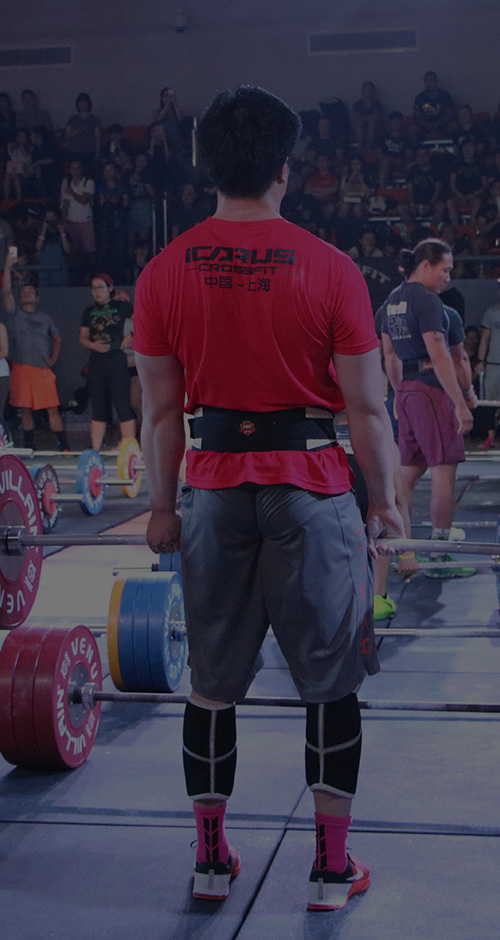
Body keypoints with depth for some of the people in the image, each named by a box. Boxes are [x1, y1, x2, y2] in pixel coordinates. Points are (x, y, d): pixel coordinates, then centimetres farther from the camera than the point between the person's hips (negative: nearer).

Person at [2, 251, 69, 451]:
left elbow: (57, 338, 22)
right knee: (26, 409, 3)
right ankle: (29, 446, 13)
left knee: (53, 408, -4)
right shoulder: (15, 313, 8)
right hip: (21, 367, -1)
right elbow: (6, 291, -5)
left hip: (43, 368, 1)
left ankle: (63, 445, -1)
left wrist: (54, 357, 7)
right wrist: (7, 268, -11)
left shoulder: (45, 318, 14)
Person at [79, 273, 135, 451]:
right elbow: (83, 336, 13)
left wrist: (131, 335, -3)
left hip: (116, 360, -4)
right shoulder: (89, 311, 14)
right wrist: (93, 345, -7)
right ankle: (95, 450, 10)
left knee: (123, 406, -7)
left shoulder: (120, 306, 3)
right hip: (96, 362, 4)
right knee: (98, 408, 7)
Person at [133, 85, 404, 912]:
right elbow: (366, 407, -7)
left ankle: (211, 857, 23)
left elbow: (160, 410, 3)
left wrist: (161, 506, 12)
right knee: (330, 680, 9)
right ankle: (332, 867, 16)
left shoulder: (164, 273, 0)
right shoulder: (329, 269, -9)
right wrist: (384, 500, 5)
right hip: (310, 489, -2)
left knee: (213, 682, 14)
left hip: (215, 490, 3)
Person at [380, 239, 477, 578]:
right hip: (432, 389, -9)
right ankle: (440, 558, -4)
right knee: (444, 471, -6)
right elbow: (439, 356, -19)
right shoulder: (427, 300, -13)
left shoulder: (393, 300, 15)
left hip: (408, 391, 9)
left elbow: (390, 354, 20)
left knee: (409, 472, 13)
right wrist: (462, 404, -19)